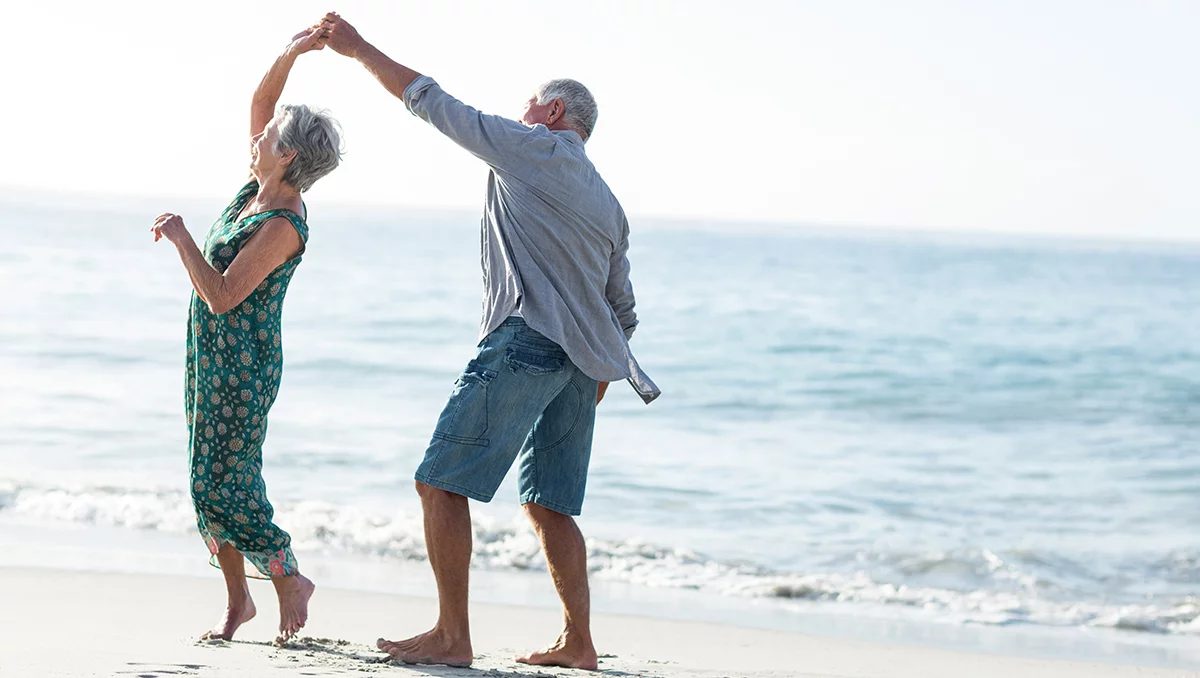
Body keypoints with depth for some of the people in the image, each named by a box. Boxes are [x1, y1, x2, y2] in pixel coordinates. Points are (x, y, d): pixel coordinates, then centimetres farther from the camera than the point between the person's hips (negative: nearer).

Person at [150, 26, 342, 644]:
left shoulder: (283, 226, -22)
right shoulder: (262, 187, 3)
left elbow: (222, 296, -26)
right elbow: (260, 101, 12)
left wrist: (180, 237, -20)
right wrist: (289, 55, -2)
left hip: (242, 366, -9)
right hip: (212, 358, 9)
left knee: (224, 487, -8)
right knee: (210, 482, 10)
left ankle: (289, 580, 9)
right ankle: (237, 599, 17)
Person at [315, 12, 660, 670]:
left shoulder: (532, 148, 3)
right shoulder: (607, 203, 24)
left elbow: (431, 102, 4)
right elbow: (623, 312, 24)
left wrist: (359, 48, 12)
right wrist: (591, 391, 28)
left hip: (525, 340, -8)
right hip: (581, 360, 8)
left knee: (440, 481, -5)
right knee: (548, 504, 13)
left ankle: (451, 636, -9)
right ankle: (578, 641, 8)